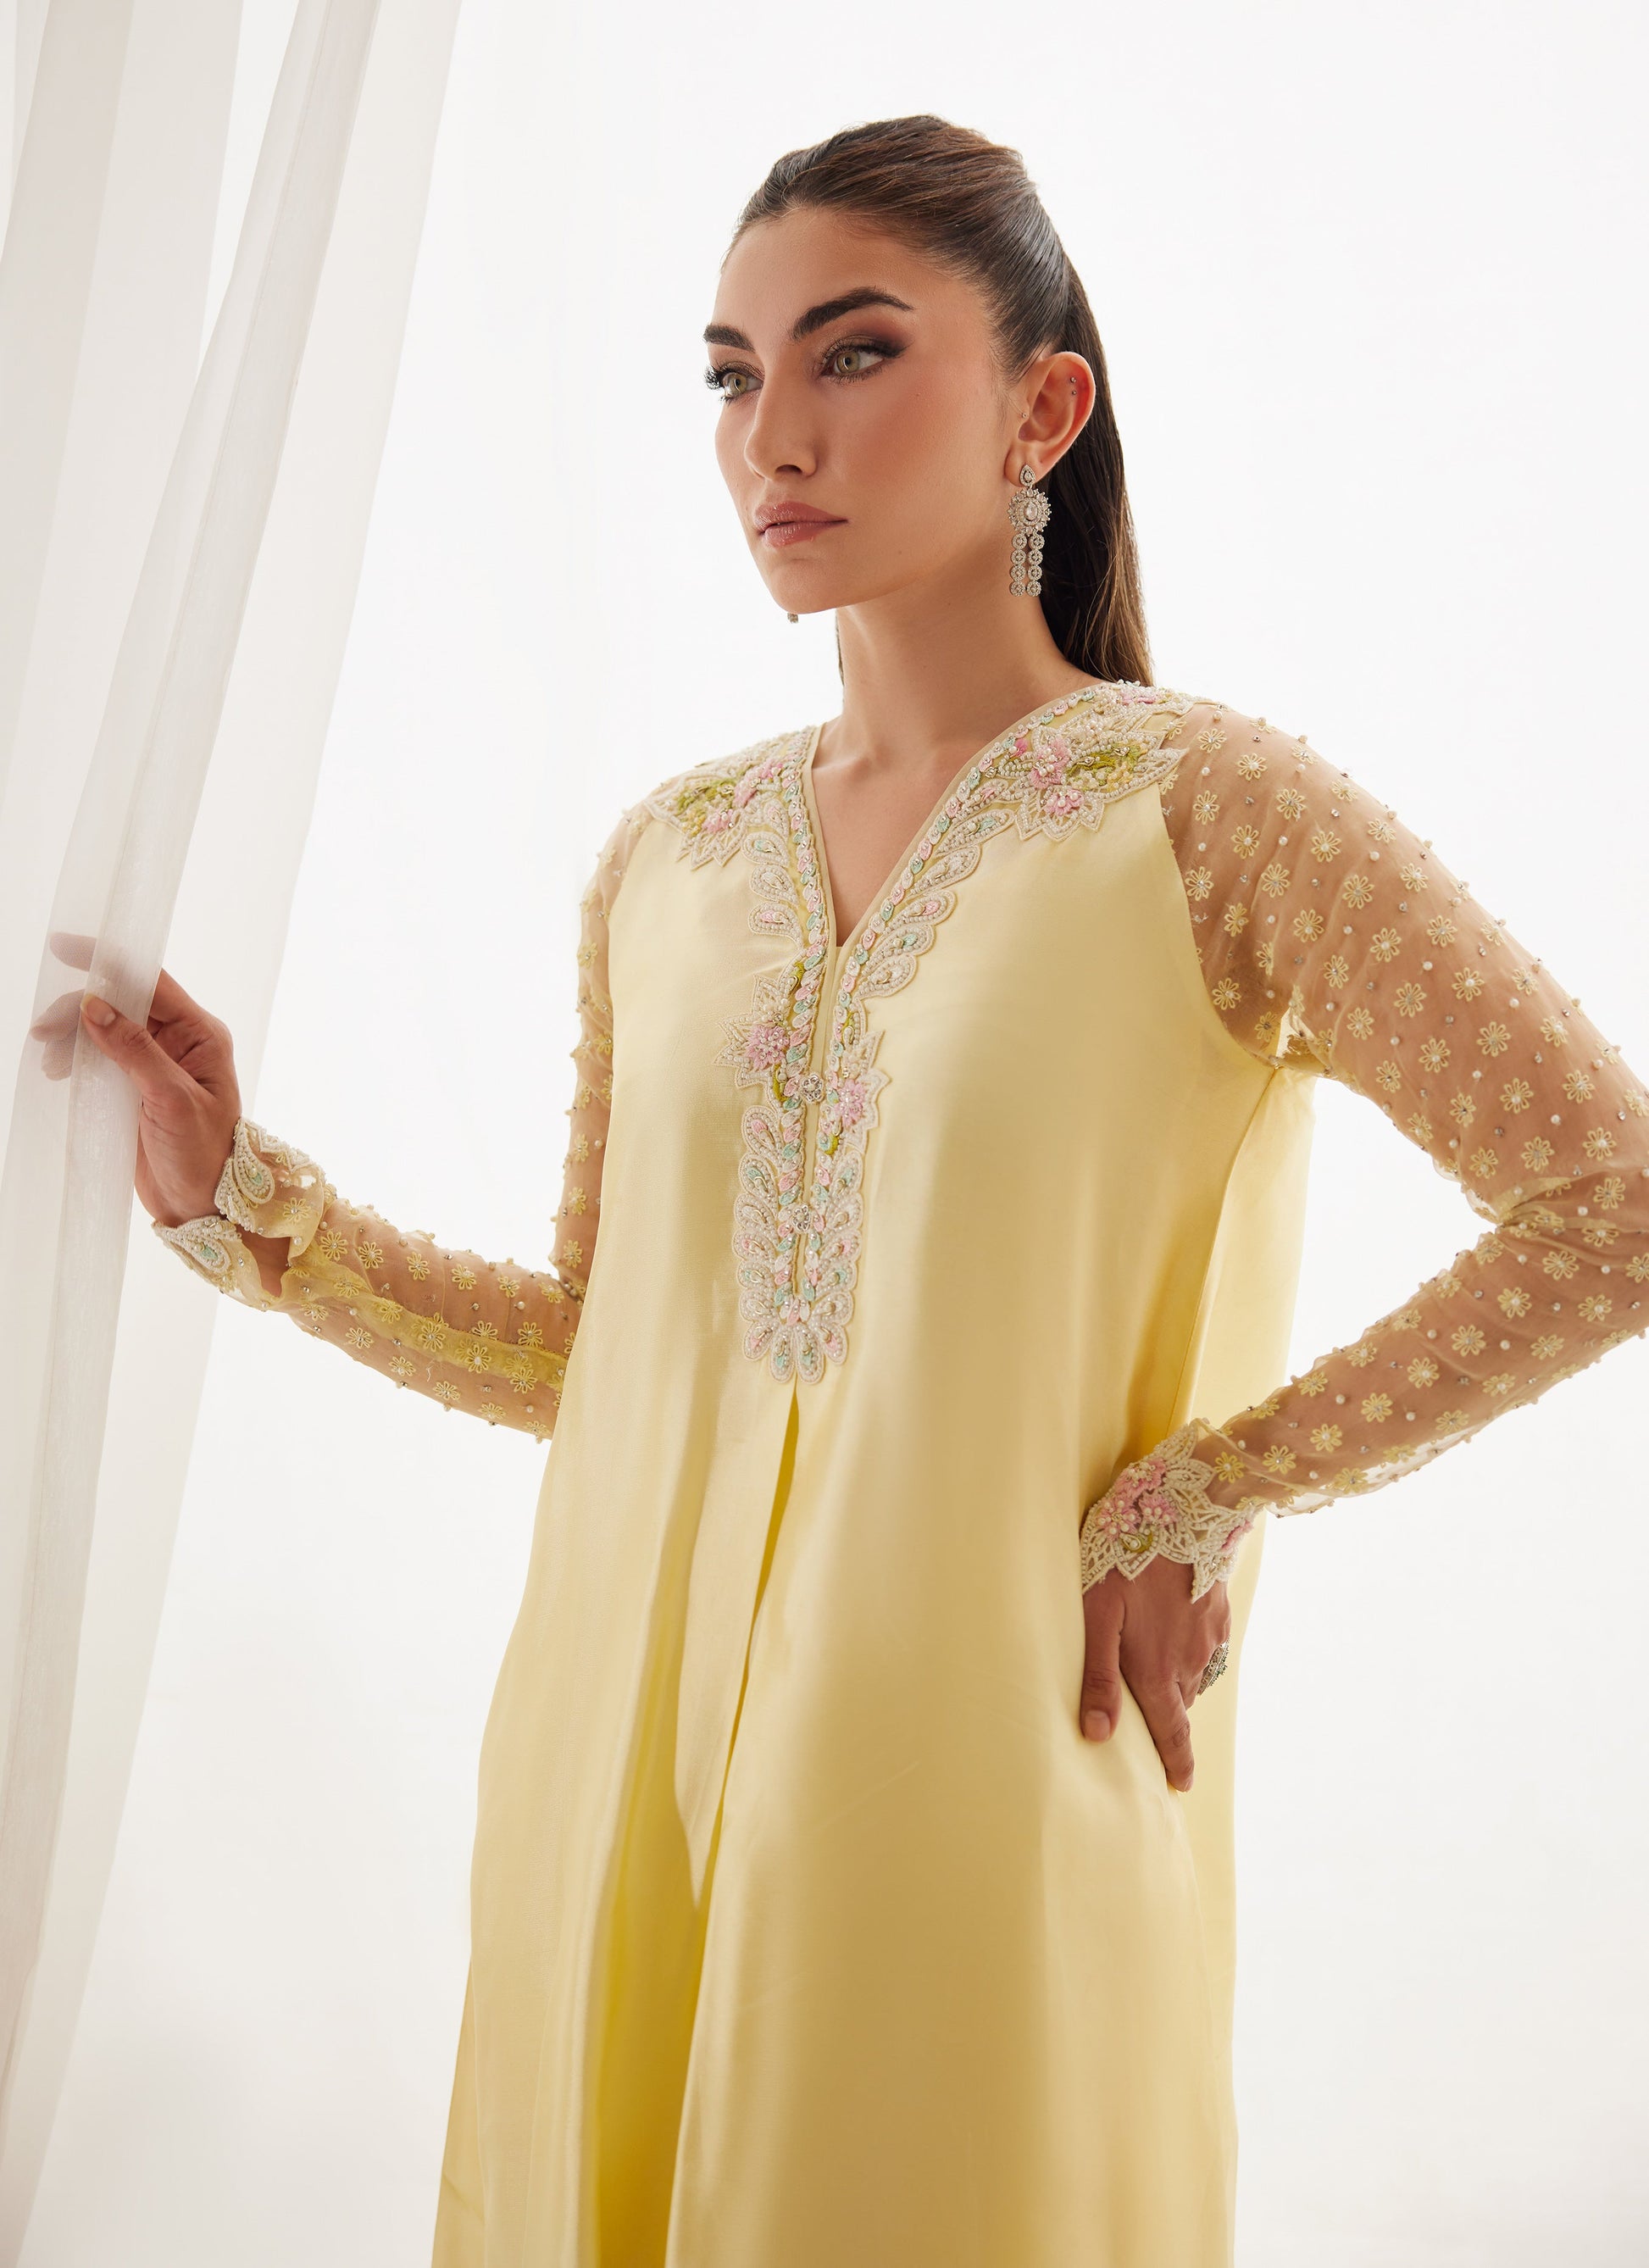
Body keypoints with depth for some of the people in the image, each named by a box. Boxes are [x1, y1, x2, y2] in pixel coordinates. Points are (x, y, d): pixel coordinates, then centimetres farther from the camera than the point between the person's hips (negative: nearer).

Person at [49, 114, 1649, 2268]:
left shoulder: (1199, 810, -8)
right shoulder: (670, 857, 6)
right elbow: (601, 1347, 11)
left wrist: (1205, 1491, -12)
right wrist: (250, 1203, 2)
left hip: (990, 1800, -4)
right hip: (628, 1779, 5)